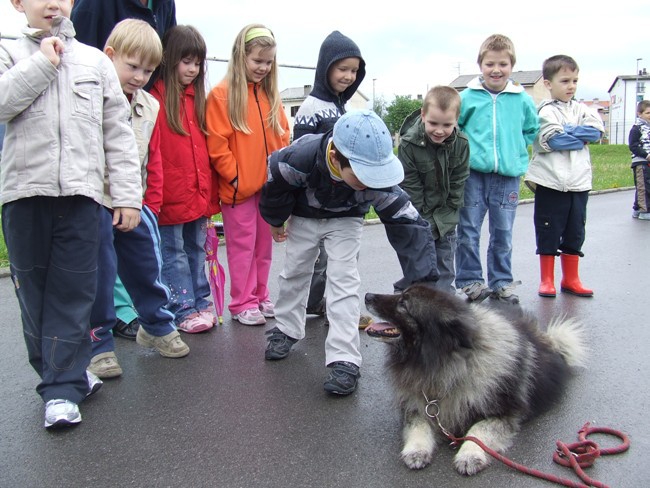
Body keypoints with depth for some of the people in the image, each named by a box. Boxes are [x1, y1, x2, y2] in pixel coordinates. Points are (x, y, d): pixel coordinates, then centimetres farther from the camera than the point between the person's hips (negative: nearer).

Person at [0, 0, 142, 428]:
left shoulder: (95, 60, 12)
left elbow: (118, 133, 7)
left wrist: (127, 195, 1)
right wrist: (42, 63, -6)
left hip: (81, 192, 0)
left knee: (73, 292, -1)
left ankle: (63, 387, 7)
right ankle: (68, 373, 24)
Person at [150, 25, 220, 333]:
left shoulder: (198, 98, 13)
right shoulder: (155, 98, -8)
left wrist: (211, 193, 12)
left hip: (199, 195, 6)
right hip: (170, 197, -6)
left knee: (196, 250, 16)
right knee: (173, 255, 5)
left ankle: (201, 301, 27)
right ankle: (183, 310, 13)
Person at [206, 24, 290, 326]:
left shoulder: (271, 95, 11)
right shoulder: (222, 94, -7)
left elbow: (283, 137, 14)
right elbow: (216, 145, -11)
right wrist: (234, 176, -12)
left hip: (269, 185, 6)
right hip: (239, 187, -6)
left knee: (264, 244, 13)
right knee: (242, 245, 3)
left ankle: (260, 298, 26)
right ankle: (242, 304, 14)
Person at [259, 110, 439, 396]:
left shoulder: (377, 178, -38)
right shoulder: (300, 158, -40)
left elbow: (409, 225, -36)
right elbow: (276, 183, -17)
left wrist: (424, 281, -43)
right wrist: (276, 221, -1)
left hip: (345, 221, -1)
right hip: (304, 216, 1)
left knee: (343, 279, -10)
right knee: (295, 271, 13)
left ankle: (344, 360, -6)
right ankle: (286, 330, 36)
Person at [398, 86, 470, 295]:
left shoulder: (461, 143, -11)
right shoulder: (409, 144, -20)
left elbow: (457, 185, -4)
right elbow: (410, 188, -15)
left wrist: (444, 218, -8)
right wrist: (427, 223, -14)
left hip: (445, 217, 3)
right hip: (419, 217, -3)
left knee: (446, 268, 11)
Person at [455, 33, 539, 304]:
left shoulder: (522, 100, 4)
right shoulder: (466, 97, 0)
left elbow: (532, 130, 17)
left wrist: (515, 150, 6)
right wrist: (464, 150, 2)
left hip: (508, 176, 1)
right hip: (472, 173, -1)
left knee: (503, 234, 9)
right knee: (468, 231, 1)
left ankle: (501, 282, 22)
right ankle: (469, 281, 14)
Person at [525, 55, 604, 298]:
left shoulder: (581, 109, 12)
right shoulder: (545, 111, -4)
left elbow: (597, 129, -3)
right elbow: (552, 140, -18)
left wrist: (567, 131, -11)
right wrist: (581, 139, -6)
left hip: (579, 182, 5)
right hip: (550, 182, -5)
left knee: (575, 232, 12)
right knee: (548, 232, 4)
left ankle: (570, 279, 25)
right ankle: (547, 280, 16)